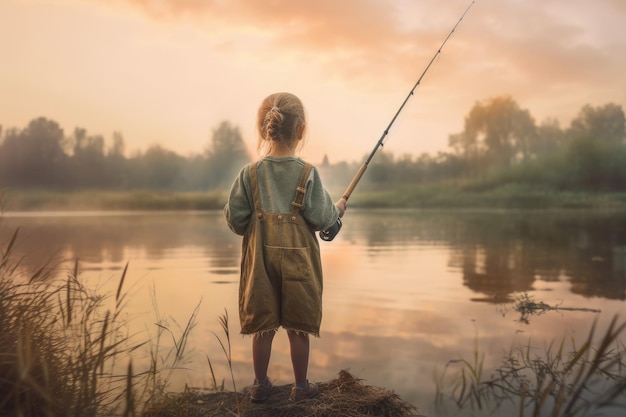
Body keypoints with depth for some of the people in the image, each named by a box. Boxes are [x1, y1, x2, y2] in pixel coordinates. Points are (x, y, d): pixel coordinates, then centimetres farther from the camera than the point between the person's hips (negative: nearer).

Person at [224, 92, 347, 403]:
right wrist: (338, 208, 13)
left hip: (261, 260, 2)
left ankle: (260, 385, 27)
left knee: (263, 326, 13)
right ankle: (301, 386, 26)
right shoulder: (308, 173, -11)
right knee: (298, 328, 11)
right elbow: (322, 219, -7)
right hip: (298, 261, -2)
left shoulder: (250, 173, -5)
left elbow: (234, 219, -2)